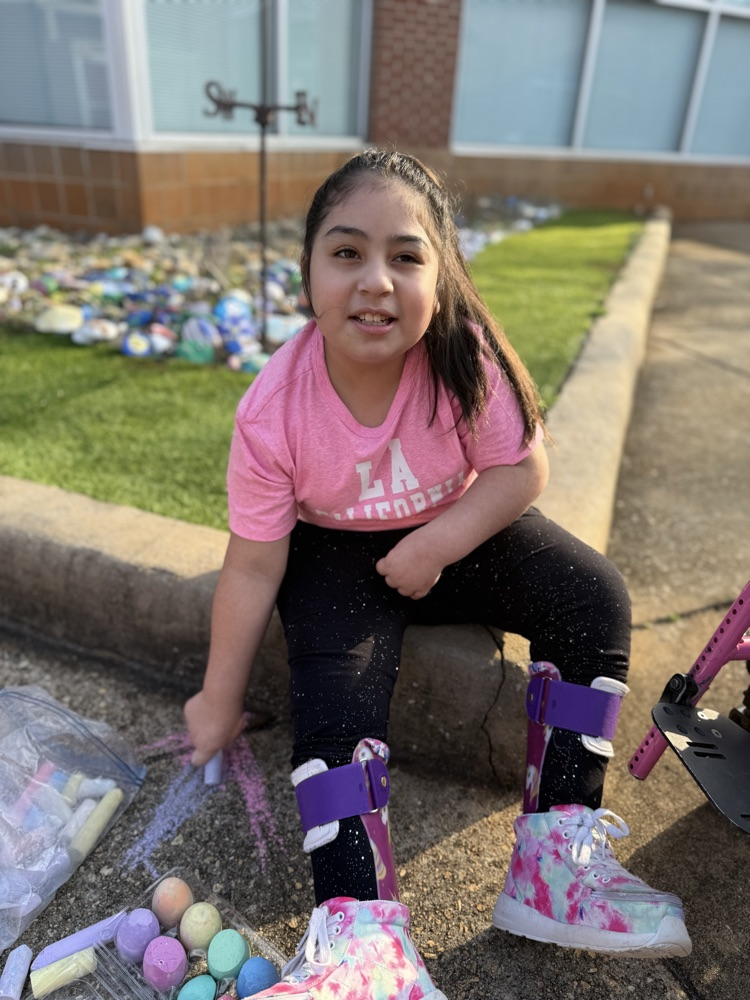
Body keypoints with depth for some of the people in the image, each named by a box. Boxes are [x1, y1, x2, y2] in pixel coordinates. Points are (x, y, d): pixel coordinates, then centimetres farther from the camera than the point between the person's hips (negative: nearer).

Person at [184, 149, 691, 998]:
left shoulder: (465, 356, -23)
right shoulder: (272, 411, -25)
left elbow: (522, 469, -14)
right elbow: (255, 563, -18)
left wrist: (437, 544, -28)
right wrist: (218, 703, -9)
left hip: (458, 527, 2)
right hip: (337, 550, -1)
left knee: (593, 600, -15)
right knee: (335, 683, -27)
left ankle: (556, 853, -11)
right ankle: (361, 930, -19)